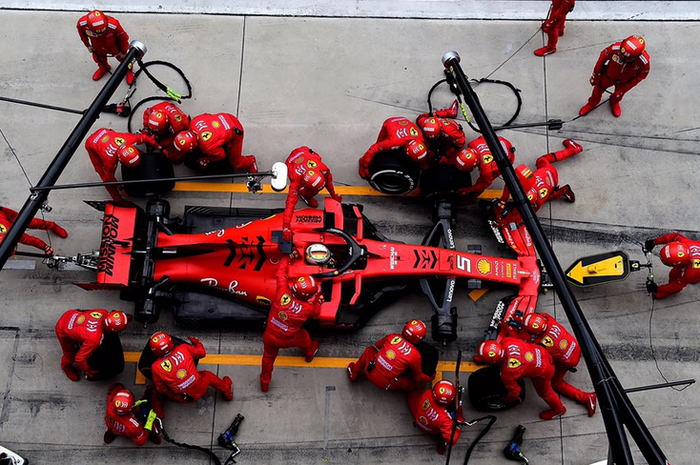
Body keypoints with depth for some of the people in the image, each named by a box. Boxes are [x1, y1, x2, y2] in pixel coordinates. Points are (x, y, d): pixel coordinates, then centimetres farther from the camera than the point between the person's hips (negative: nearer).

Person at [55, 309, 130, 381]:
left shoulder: (104, 313, -26)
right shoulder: (95, 339, -39)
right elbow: (80, 358, -28)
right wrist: (89, 372, -11)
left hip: (72, 315, 5)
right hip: (63, 331, -5)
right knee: (70, 354, 18)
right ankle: (66, 367, 49)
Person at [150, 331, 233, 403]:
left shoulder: (156, 367, -18)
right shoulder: (183, 349, -17)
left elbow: (161, 390, -5)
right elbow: (202, 353, 3)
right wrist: (196, 342, 23)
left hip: (182, 398, -1)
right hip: (200, 390, 1)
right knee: (208, 375, 35)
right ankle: (228, 392, 52)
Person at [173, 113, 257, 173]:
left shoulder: (208, 147, -37)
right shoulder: (194, 122, -24)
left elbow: (221, 155, -17)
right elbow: (206, 116, 0)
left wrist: (206, 160, 1)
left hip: (234, 133, -6)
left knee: (235, 163, 9)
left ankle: (250, 161, 36)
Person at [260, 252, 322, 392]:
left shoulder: (283, 292, -29)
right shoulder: (308, 309, -28)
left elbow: (281, 271, -13)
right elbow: (315, 312, -2)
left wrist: (288, 257, 1)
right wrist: (319, 301, 12)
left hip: (269, 336, 1)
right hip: (287, 341, -1)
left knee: (268, 358, 27)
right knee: (304, 336, 32)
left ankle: (264, 383, 47)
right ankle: (310, 353, 64)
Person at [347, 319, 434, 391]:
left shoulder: (392, 336, -5)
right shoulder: (415, 355, -14)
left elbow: (377, 346, 17)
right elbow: (418, 377, 1)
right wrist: (430, 378, 21)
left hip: (370, 372, 4)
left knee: (370, 350, 32)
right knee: (420, 383, 6)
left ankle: (354, 373, 37)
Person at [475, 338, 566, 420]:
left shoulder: (507, 373, -33)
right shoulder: (506, 341, -22)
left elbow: (514, 391, -14)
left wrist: (507, 400, 12)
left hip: (544, 371, -5)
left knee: (544, 392, 24)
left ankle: (558, 409, 50)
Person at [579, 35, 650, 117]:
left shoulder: (644, 61, -38)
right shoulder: (616, 48, -40)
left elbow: (640, 76, -18)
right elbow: (603, 56, -19)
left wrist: (624, 89, -15)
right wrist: (595, 74, -7)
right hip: (608, 75, 0)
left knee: (619, 94, 26)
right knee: (598, 89, 21)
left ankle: (614, 102, 63)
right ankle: (592, 104, 53)